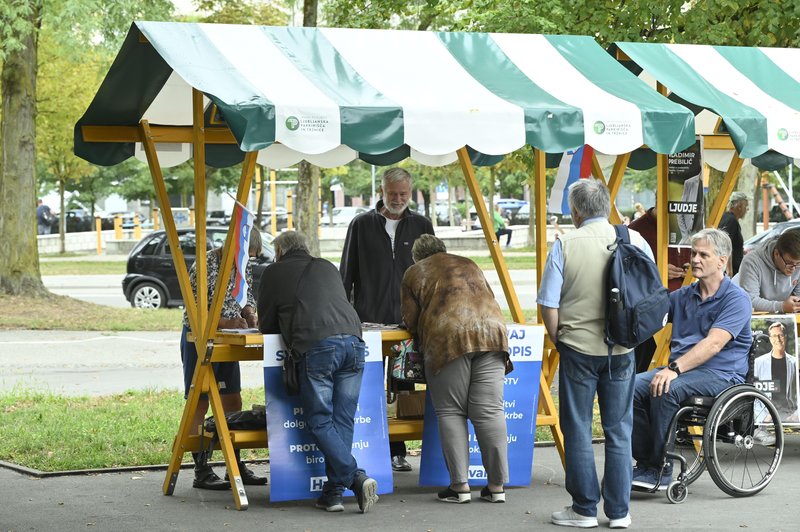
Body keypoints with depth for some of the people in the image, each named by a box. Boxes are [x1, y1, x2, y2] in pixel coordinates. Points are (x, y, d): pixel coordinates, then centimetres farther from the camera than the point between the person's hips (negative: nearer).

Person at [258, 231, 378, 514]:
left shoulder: (274, 272, 16)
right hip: (353, 340, 5)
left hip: (316, 347, -5)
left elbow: (266, 325, 20)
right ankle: (333, 492, 4)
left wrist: (288, 324, 42)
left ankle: (357, 477, -13)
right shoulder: (327, 267, 29)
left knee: (320, 422, 2)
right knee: (342, 421, 8)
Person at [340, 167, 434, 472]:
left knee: (403, 389, 2)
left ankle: (397, 453, 7)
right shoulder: (362, 225, 5)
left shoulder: (420, 226, 9)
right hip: (368, 321, -1)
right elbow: (346, 275, 8)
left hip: (408, 321, 1)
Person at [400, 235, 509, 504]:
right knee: (490, 411, 2)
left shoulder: (415, 273, 17)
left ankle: (460, 486, -1)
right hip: (491, 331, 4)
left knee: (451, 412, 3)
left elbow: (411, 321, 14)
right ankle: (497, 486, 1)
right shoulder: (470, 266, 30)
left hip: (448, 338, -4)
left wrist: (423, 339, 34)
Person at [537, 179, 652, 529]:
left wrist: (557, 340, 8)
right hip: (622, 350, 3)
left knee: (578, 430, 7)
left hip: (578, 347, -3)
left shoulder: (566, 245, -9)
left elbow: (549, 305, -8)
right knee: (619, 430, 10)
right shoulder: (635, 241, -1)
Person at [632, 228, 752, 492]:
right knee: (631, 388, -21)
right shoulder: (683, 296, 17)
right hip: (681, 369, 7)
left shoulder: (737, 299, -6)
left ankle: (660, 469, -22)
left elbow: (713, 344, -20)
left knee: (666, 390, -34)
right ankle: (645, 461, -15)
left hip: (720, 374, -7)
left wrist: (675, 368, -30)